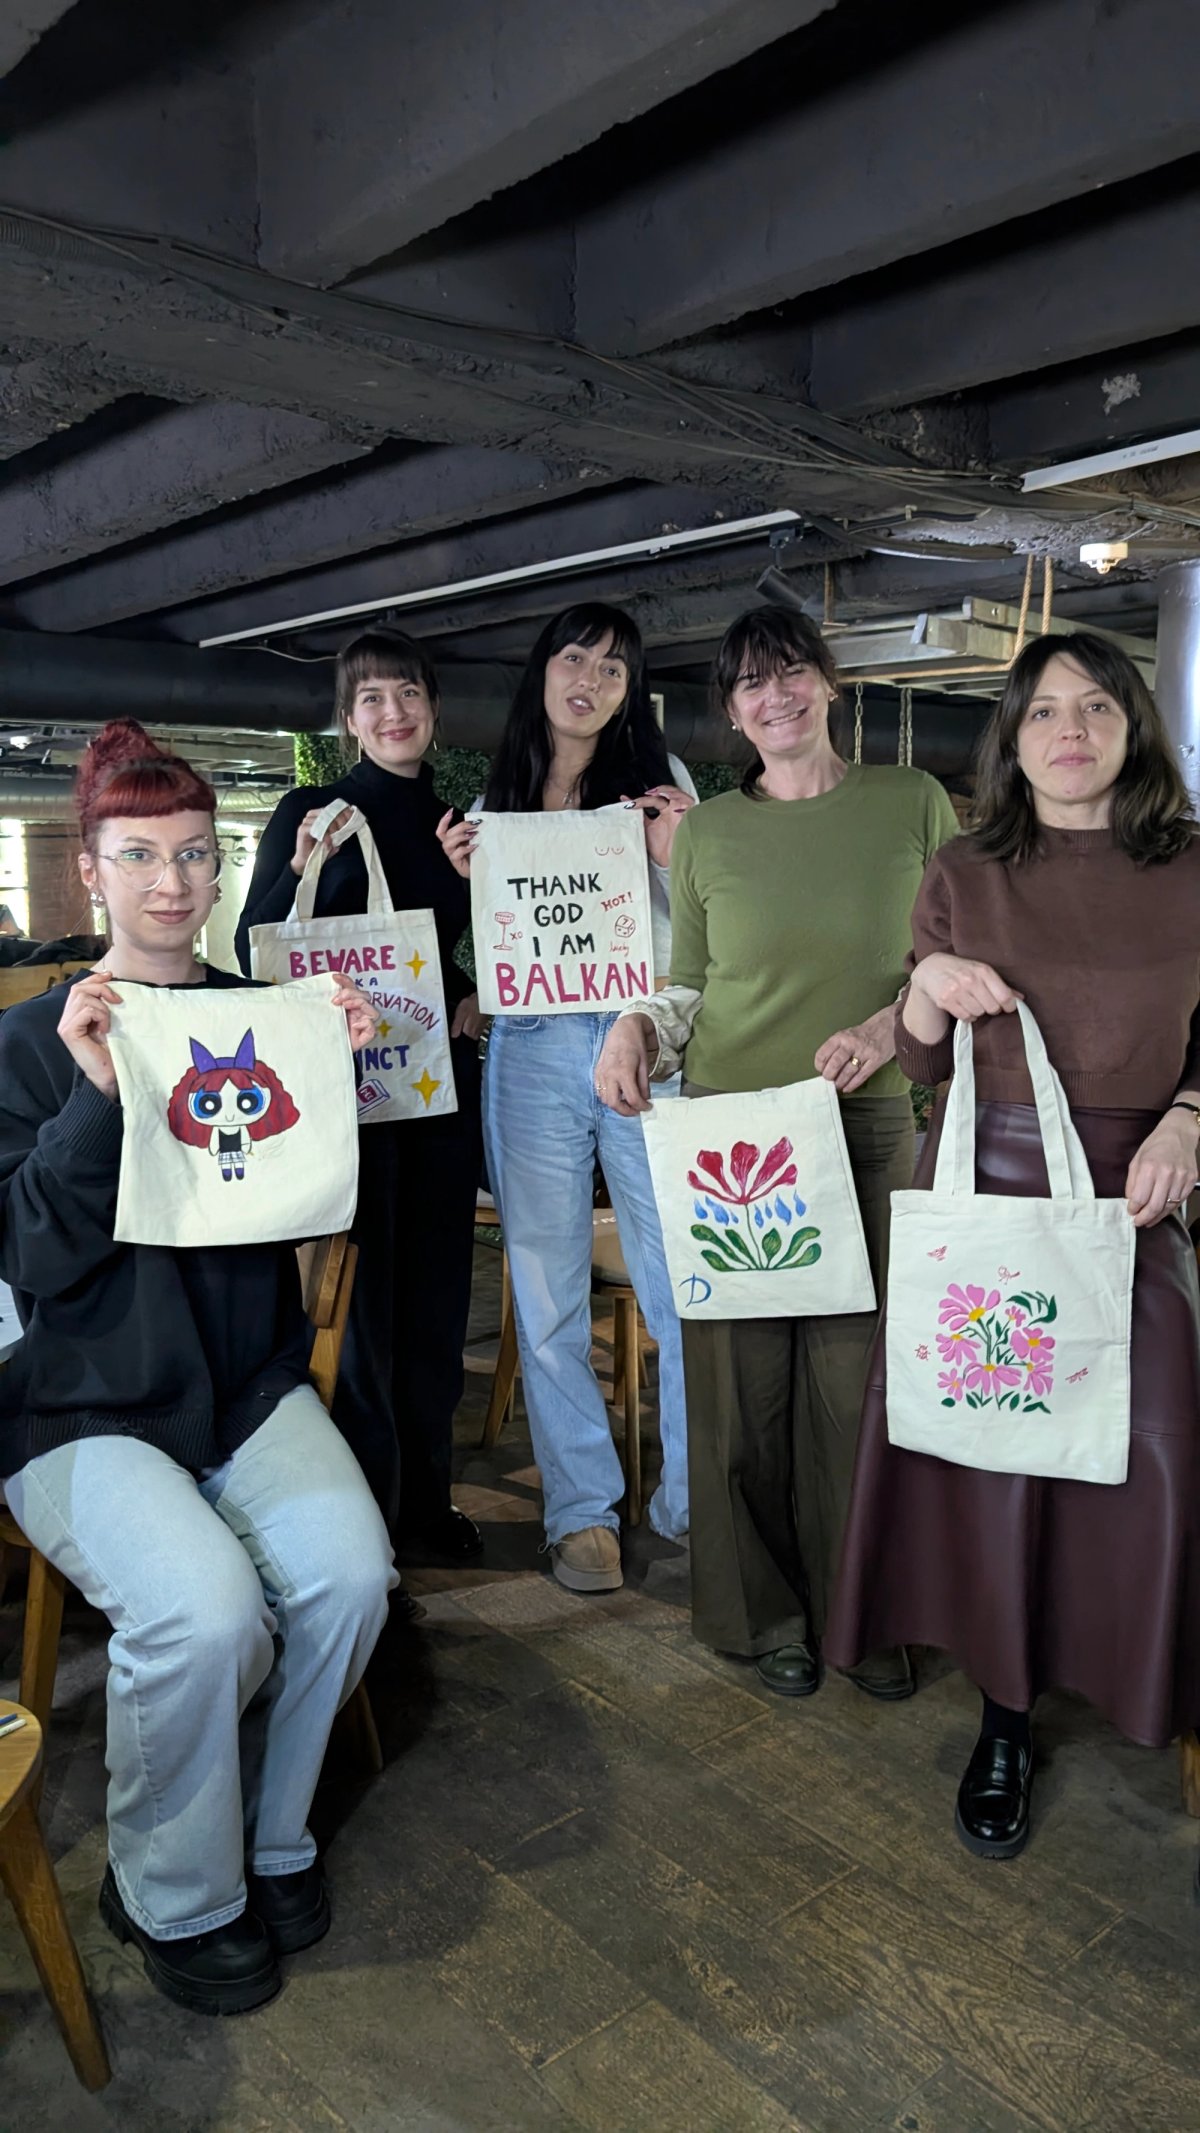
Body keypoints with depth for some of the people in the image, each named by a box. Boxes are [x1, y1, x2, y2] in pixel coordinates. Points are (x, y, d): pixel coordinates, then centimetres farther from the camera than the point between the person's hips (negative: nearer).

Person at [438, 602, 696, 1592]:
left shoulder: (660, 776, 7)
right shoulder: (500, 794, 14)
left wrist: (674, 858, -12)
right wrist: (468, 877, 1)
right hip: (531, 1054, 3)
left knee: (685, 1288, -2)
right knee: (549, 1295, 6)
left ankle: (693, 1500, 16)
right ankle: (581, 1509, 19)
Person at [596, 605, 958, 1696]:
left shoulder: (913, 802, 4)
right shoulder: (706, 831, 8)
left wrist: (893, 1024, -11)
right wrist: (635, 1027, -7)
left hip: (867, 1128, -1)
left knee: (857, 1376, 1)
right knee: (742, 1381, 5)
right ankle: (768, 1609, 25)